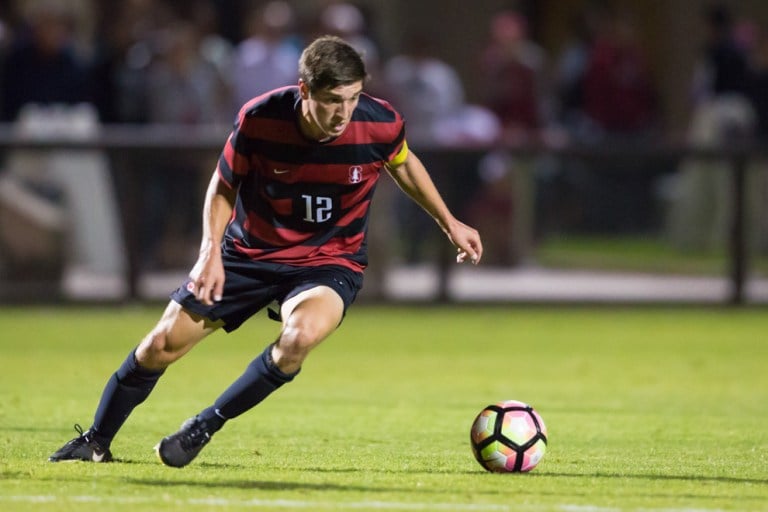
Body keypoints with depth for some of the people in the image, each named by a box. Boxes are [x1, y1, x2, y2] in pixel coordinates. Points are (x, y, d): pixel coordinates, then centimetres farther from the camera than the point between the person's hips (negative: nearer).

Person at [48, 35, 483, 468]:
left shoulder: (381, 124, -21)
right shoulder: (259, 119, -23)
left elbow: (403, 163, 6)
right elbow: (225, 186, -3)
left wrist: (450, 224, 11)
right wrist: (211, 250, -17)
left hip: (330, 261, -1)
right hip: (251, 251, 1)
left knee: (302, 334, -35)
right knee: (161, 347, 2)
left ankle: (205, 427, -15)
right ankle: (96, 442, 28)